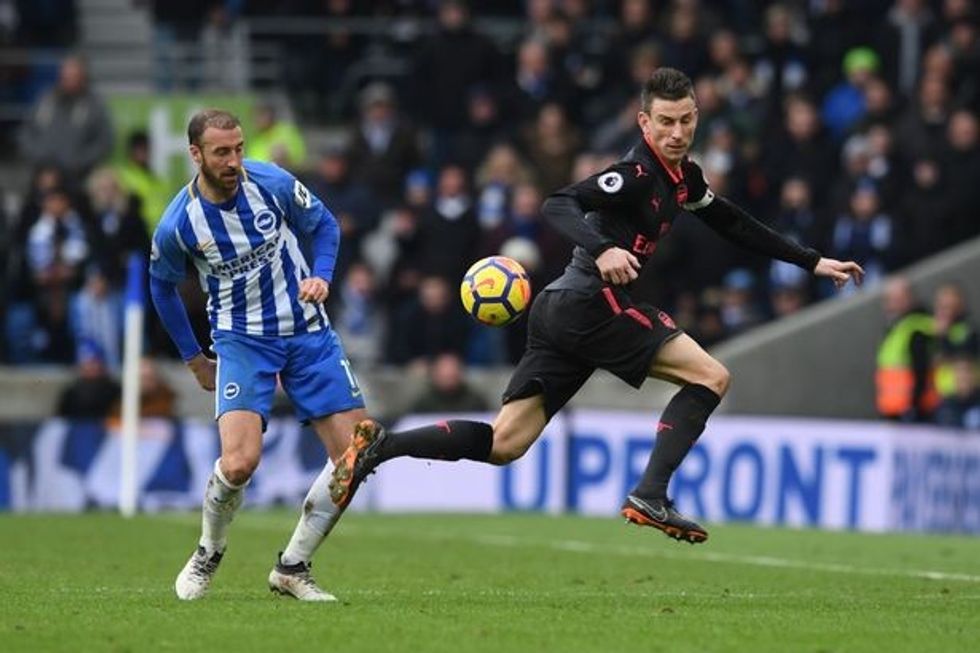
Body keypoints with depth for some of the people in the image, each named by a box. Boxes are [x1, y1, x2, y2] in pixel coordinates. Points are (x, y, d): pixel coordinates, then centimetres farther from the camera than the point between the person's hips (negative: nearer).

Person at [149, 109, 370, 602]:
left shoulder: (274, 184, -11)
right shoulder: (177, 226, -14)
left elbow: (322, 225, 9)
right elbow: (162, 284, 7)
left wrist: (321, 276, -9)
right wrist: (194, 358, 12)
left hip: (308, 334, 3)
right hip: (242, 342, -3)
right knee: (239, 463, -23)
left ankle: (292, 568, 9)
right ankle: (207, 555, 8)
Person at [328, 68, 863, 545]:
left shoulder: (682, 178, 17)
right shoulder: (637, 173, -12)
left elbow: (735, 225, 28)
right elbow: (558, 205, -23)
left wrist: (813, 263, 29)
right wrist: (603, 249, -40)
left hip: (563, 310, 9)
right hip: (592, 303, -9)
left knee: (503, 444, 4)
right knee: (710, 376, -7)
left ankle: (379, 446, -5)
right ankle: (650, 495, -14)